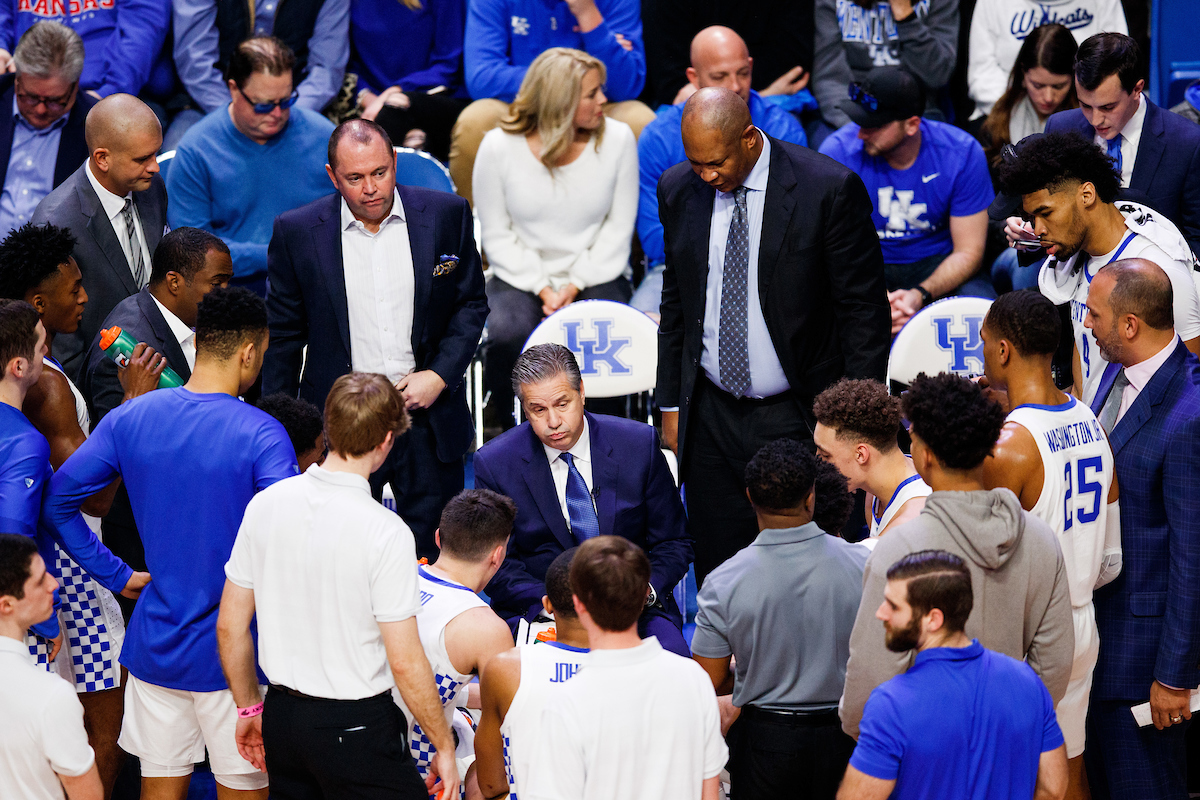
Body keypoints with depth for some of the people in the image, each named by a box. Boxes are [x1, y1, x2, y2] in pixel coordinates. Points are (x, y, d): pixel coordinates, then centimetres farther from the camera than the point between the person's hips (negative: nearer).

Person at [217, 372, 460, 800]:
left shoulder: (265, 504, -2)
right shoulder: (385, 532, -18)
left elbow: (230, 626, 6)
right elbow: (405, 663, -16)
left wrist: (250, 708, 19)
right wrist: (445, 747, -4)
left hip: (282, 715, 6)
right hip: (357, 726, -6)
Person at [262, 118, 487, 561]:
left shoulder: (446, 215, -1)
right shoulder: (297, 233, -4)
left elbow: (471, 304, 8)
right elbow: (283, 337, 4)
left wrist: (439, 376, -6)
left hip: (427, 419, 1)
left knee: (435, 555, 8)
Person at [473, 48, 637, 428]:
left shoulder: (617, 139, -1)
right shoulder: (499, 147, -5)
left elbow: (619, 226, 2)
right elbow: (496, 234, 0)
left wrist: (575, 286, -9)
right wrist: (541, 289, -12)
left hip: (594, 277, 1)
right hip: (521, 277, -1)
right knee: (508, 334, -32)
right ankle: (513, 432, -4)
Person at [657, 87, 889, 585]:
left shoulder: (830, 190, -12)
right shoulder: (678, 190, 2)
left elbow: (864, 310, -7)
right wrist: (671, 404, 12)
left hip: (798, 418, -4)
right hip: (711, 418, 4)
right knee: (716, 573, 4)